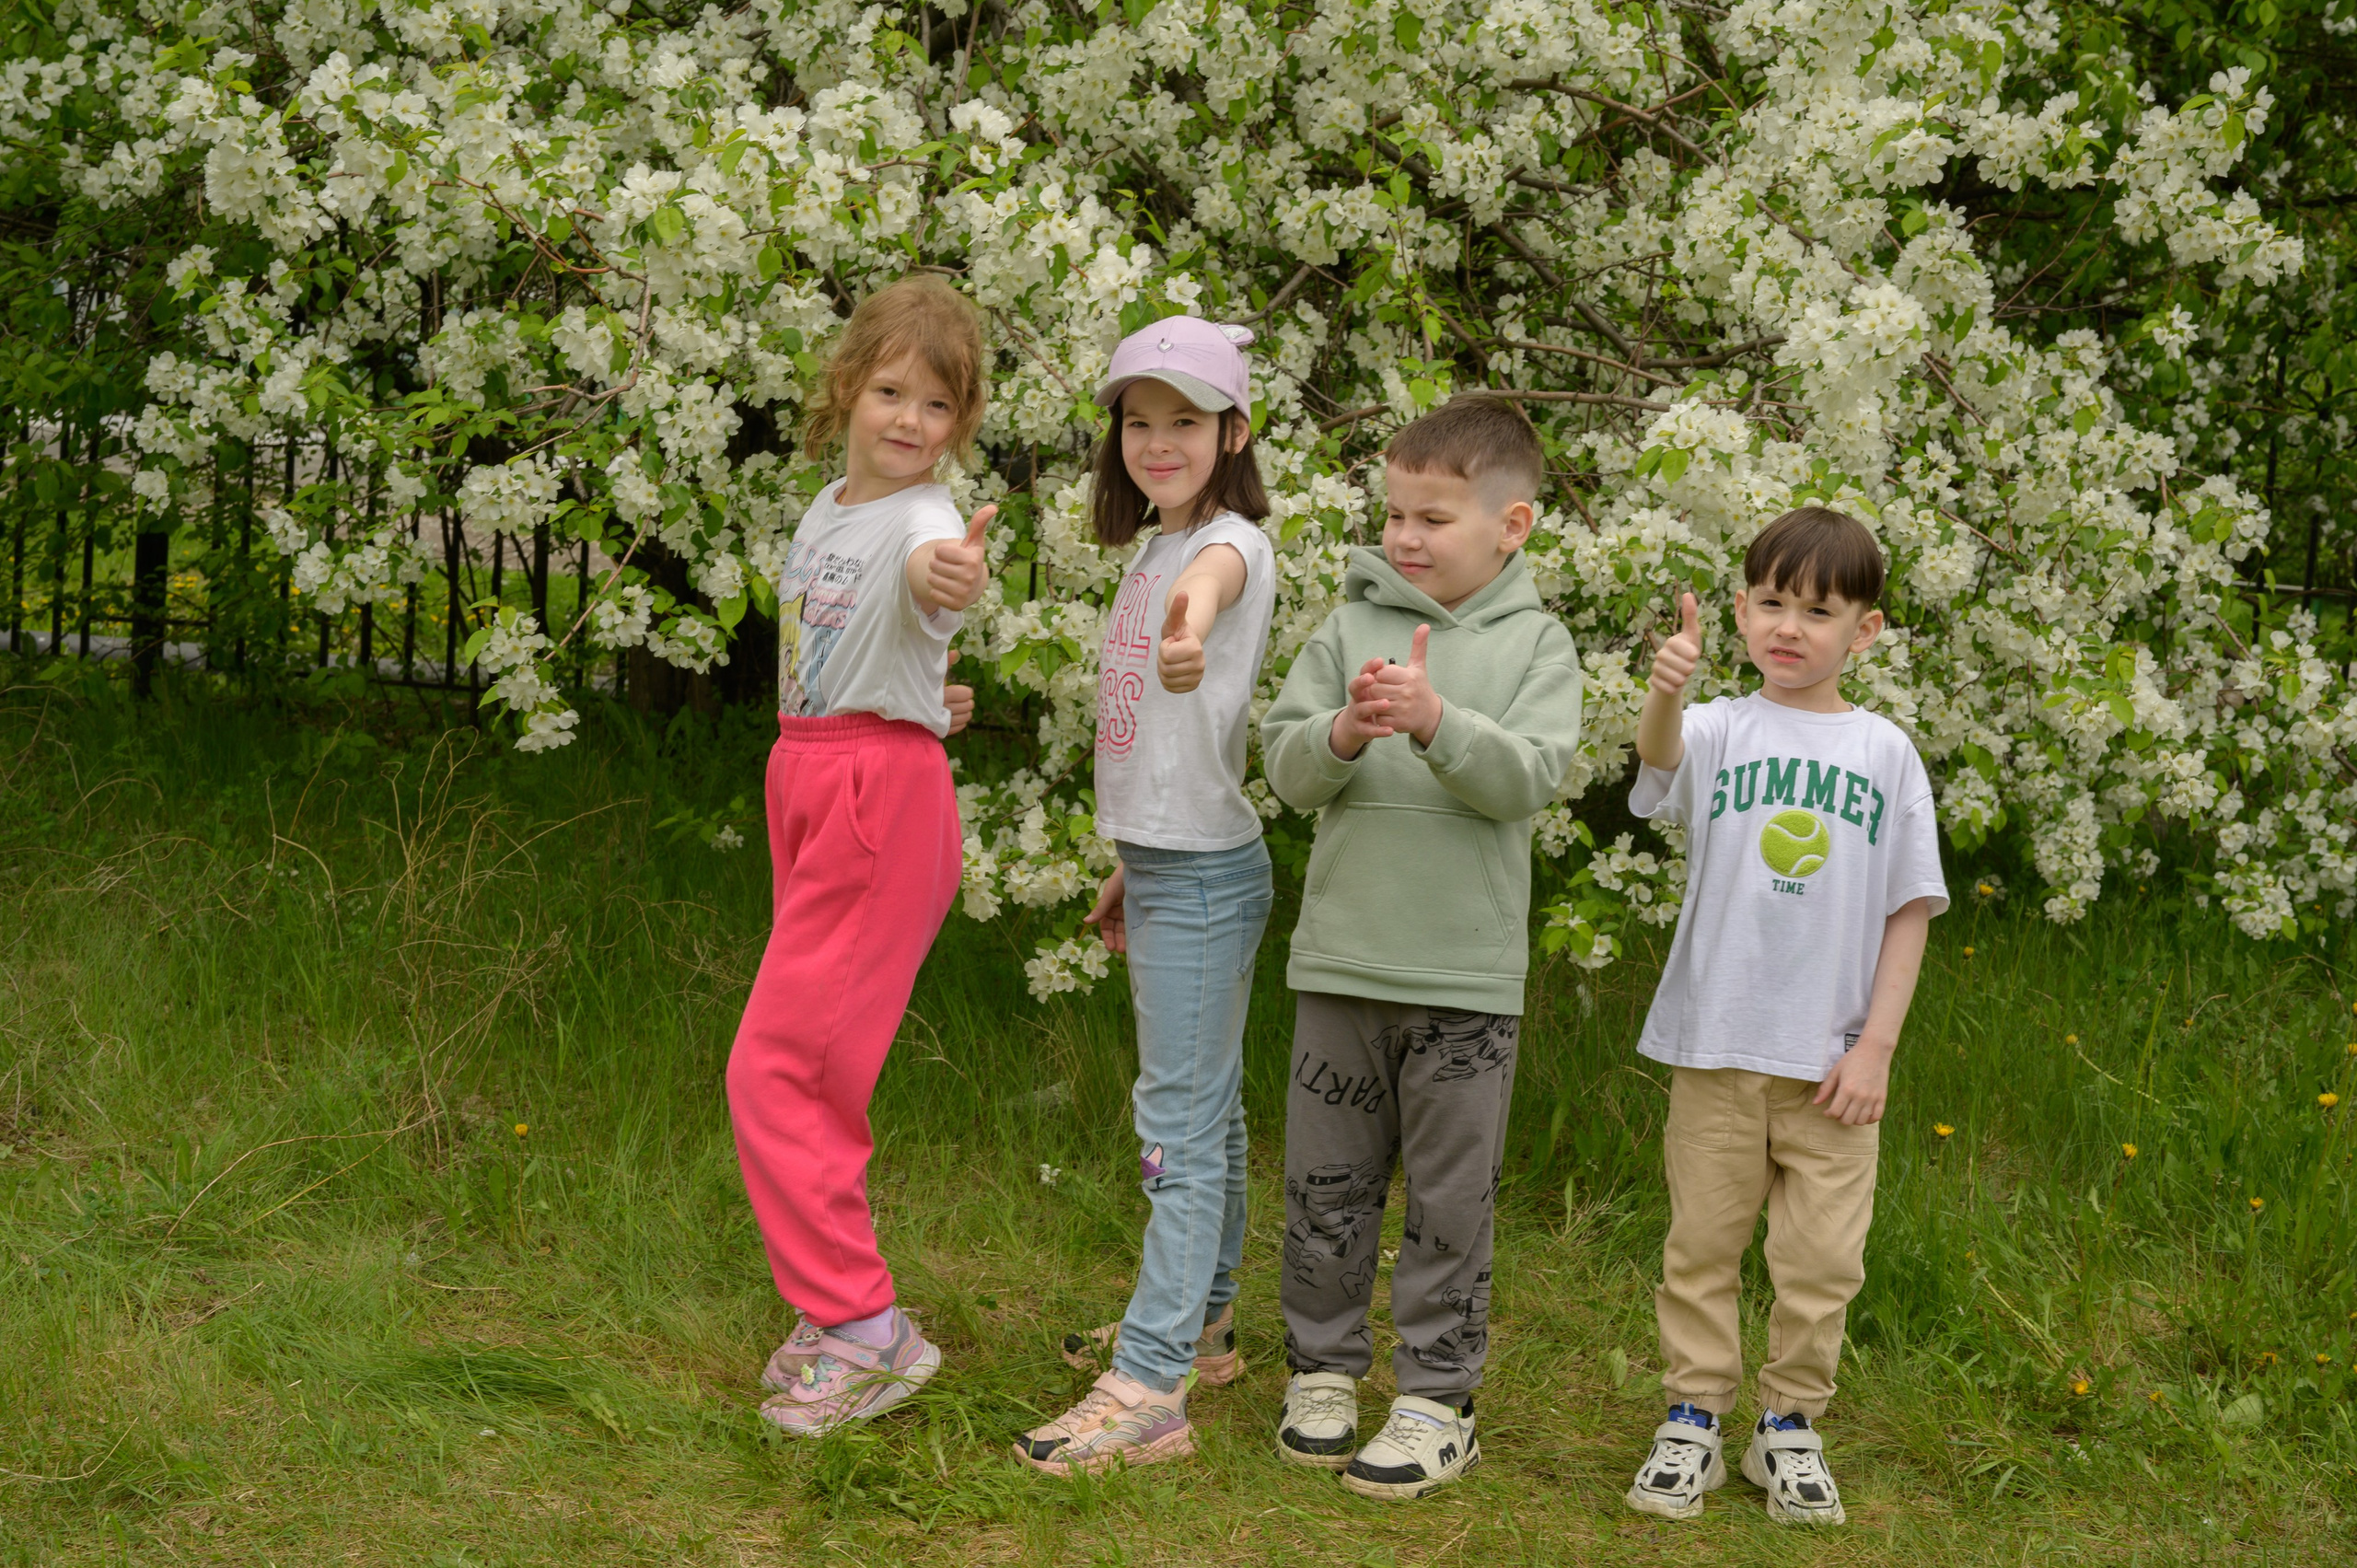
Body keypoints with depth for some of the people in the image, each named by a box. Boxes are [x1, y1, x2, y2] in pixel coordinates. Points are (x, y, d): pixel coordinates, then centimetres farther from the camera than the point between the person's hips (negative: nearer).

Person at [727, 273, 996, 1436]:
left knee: (775, 1068, -10)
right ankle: (839, 1313, 27)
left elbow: (931, 564, -43)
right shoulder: (825, 509, 11)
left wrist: (952, 573, -64)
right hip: (807, 781, 9)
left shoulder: (922, 519, -15)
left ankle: (865, 1330, -4)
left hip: (883, 795, -9)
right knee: (814, 1071, 15)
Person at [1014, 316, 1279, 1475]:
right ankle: (1198, 1325, 32)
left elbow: (1220, 570, -42)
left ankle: (1149, 1393, -9)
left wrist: (1194, 616, -66)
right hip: (1163, 866, 9)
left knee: (1181, 1118, -10)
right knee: (1205, 1109, 19)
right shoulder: (1150, 552, 13)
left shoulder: (1232, 544, -14)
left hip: (1207, 874, -9)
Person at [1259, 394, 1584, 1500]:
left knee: (1450, 1199, 6)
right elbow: (1284, 766, 0)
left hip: (1467, 979, -2)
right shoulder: (1349, 627, 4)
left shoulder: (1536, 644, 0)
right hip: (1340, 962, 2)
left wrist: (1438, 720, -28)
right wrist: (1343, 732, -21)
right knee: (1326, 1182, 11)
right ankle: (1324, 1369, 25)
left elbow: (1529, 778, -13)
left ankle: (1437, 1397, 16)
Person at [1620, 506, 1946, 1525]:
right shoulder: (1720, 730, -1)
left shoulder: (1884, 753, 3)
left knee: (1823, 1259, 7)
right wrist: (1664, 692, -49)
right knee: (1702, 1243, 9)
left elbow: (1909, 910, 4)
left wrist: (1876, 1043, -3)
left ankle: (1790, 1425, 22)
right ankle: (1692, 1421, 21)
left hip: (1830, 1058, 1)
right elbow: (1661, 759, -26)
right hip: (1715, 1046, -1)